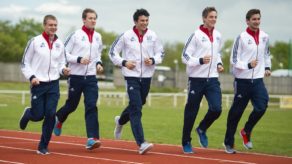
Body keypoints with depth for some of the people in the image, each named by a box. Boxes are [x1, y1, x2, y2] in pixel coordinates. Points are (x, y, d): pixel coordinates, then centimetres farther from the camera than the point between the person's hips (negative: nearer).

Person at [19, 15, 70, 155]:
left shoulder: (59, 44, 7)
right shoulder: (35, 42, -5)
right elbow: (25, 63, 0)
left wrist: (63, 70, -5)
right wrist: (31, 77, -14)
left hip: (53, 85, 3)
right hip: (38, 84, -3)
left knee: (50, 115, -6)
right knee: (38, 115, -2)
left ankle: (43, 146, 8)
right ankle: (27, 113, 37)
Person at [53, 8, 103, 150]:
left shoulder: (98, 37, 8)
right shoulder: (75, 35, -7)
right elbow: (64, 53, -6)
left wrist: (98, 63, 4)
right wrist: (79, 59, -18)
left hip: (91, 77, 3)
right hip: (76, 76, -3)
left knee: (91, 106, -9)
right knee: (72, 105, 10)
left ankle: (92, 138, -14)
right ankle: (59, 119, 44)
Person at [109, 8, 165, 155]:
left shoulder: (152, 36, 2)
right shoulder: (126, 36, -5)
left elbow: (161, 52, 12)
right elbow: (113, 52, 3)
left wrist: (153, 60, -9)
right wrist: (124, 62, -12)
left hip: (146, 76, 4)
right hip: (132, 76, -4)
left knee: (137, 105, 17)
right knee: (136, 108, -13)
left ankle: (120, 121, 50)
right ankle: (141, 143, -17)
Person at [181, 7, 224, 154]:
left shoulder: (218, 36, 10)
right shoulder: (196, 35, -8)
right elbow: (185, 56, -9)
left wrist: (219, 63, 8)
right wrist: (201, 60, -23)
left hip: (212, 79, 5)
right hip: (197, 79, -4)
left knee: (216, 109, -10)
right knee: (191, 111, 3)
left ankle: (202, 130, 18)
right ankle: (186, 142, 17)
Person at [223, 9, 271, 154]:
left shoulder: (264, 37, 7)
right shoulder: (241, 38, -8)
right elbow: (234, 60, -9)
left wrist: (267, 67, 9)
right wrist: (248, 65, -22)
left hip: (258, 79, 4)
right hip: (243, 80, -4)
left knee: (261, 107, -12)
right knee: (236, 111, 3)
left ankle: (246, 131, 14)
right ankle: (229, 142, 18)